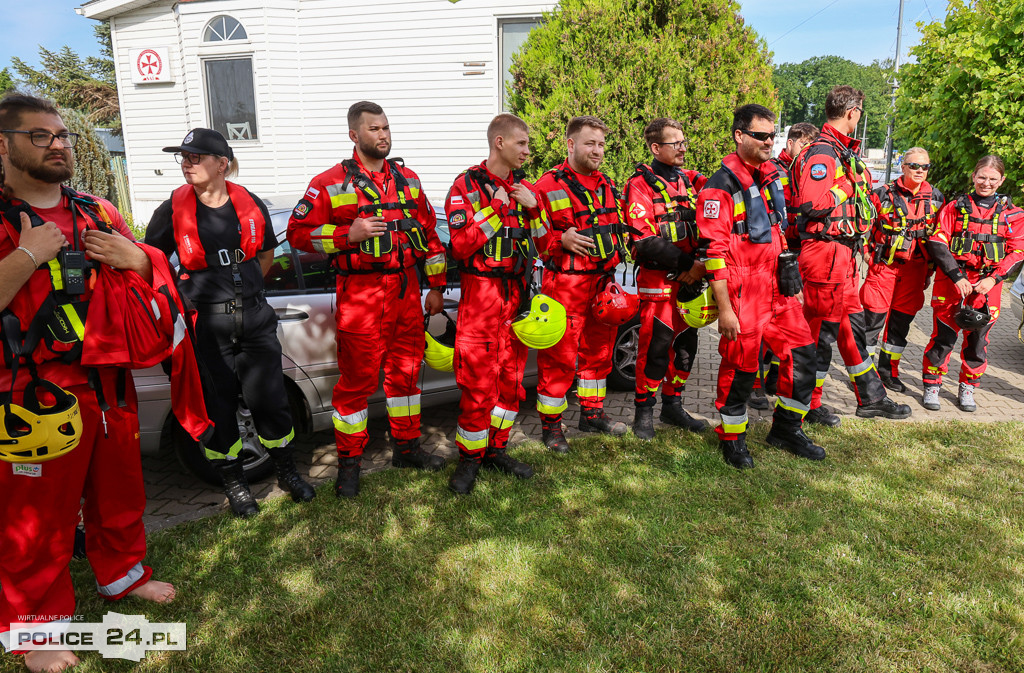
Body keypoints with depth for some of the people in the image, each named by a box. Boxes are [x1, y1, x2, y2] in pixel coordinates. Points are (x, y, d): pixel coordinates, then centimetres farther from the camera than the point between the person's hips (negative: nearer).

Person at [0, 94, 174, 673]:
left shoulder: (99, 212, 12)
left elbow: (155, 277, 18)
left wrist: (134, 257, -4)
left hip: (111, 386, 5)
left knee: (119, 489, 19)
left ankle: (124, 573, 41)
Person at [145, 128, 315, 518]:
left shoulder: (250, 205, 4)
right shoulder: (173, 211, -2)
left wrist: (243, 289, 10)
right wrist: (182, 296, 1)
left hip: (255, 317, 2)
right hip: (206, 324, -1)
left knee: (269, 398, 5)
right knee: (218, 405, 6)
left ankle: (286, 471, 25)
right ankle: (234, 482, 24)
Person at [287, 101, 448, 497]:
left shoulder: (408, 179, 14)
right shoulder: (331, 183, -1)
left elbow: (429, 233, 16)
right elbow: (298, 233, -3)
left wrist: (436, 286, 13)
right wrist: (348, 234, -17)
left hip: (406, 290, 5)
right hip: (360, 294, -5)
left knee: (406, 369, 13)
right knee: (357, 379, -1)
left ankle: (406, 446, 29)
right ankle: (349, 462, 13)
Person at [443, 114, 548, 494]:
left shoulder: (525, 188, 12)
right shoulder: (466, 186, -3)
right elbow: (461, 246, -14)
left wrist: (533, 207, -2)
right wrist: (495, 209, -15)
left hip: (518, 293, 6)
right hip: (480, 293, -5)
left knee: (511, 377, 10)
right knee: (478, 381, -5)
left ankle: (496, 449, 24)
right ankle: (470, 458, 11)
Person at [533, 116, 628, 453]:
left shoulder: (606, 185, 15)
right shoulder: (549, 186, -7)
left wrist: (611, 273, 16)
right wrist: (562, 240, -23)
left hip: (602, 283, 7)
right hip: (565, 284, -7)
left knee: (598, 349, 16)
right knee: (559, 355, -3)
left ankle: (592, 412, 32)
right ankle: (550, 424, 11)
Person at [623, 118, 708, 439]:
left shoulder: (689, 179, 13)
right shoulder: (641, 184, -8)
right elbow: (645, 240, -16)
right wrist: (688, 264, -17)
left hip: (689, 279, 7)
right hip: (658, 280, -7)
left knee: (686, 345, 12)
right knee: (655, 347, -4)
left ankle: (673, 406, 26)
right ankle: (644, 412, 10)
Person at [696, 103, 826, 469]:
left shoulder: (772, 177, 14)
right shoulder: (722, 186, -11)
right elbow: (715, 251, -16)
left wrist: (793, 284, 21)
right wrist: (724, 308, -18)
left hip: (778, 288, 8)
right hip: (743, 293, -7)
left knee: (802, 352, 9)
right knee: (740, 364, 2)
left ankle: (786, 429, 27)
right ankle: (732, 439, 21)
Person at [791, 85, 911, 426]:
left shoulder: (842, 152, 17)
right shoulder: (822, 152, -15)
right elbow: (811, 203, -28)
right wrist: (849, 187, -14)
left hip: (843, 252, 11)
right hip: (825, 253, -10)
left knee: (852, 325, 17)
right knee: (821, 330, -1)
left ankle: (871, 398, 29)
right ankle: (808, 403, 12)